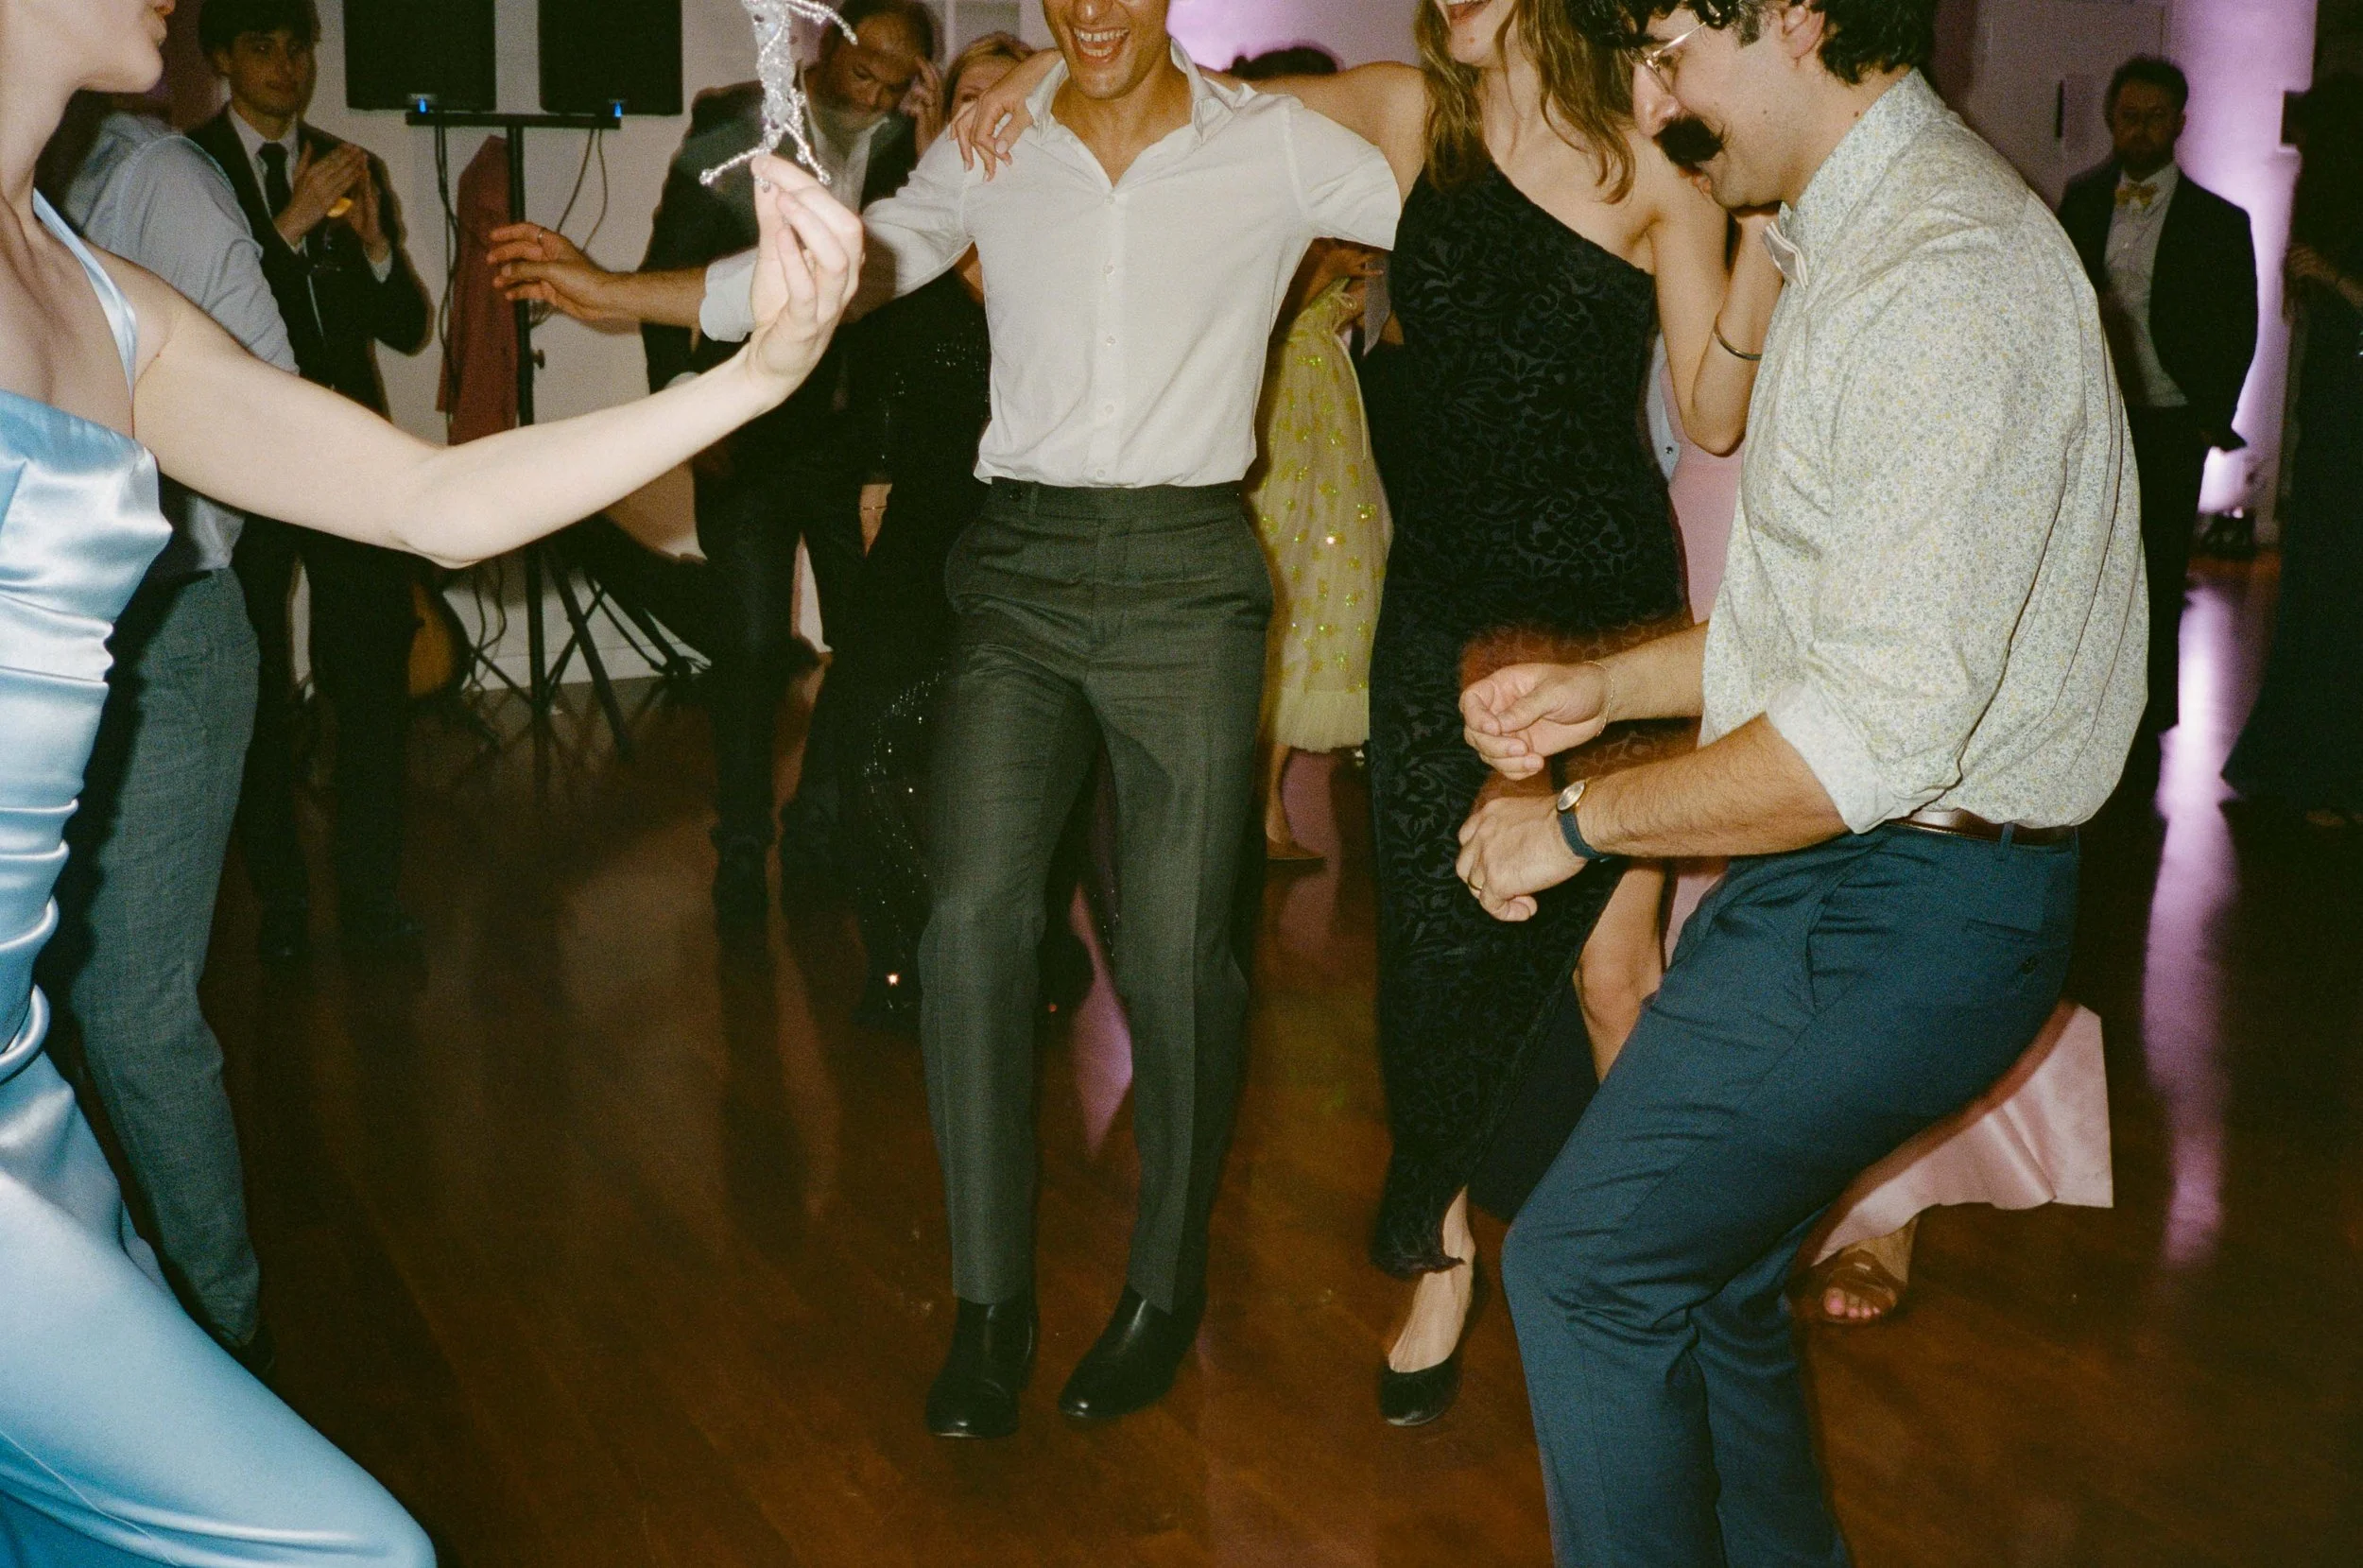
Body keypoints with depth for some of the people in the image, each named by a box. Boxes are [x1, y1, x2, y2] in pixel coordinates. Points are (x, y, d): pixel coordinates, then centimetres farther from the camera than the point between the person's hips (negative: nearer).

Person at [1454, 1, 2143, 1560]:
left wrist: (1579, 820, -17)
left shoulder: (1946, 279, -22)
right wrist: (1608, 686, 12)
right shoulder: (1858, 239, 13)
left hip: (1897, 905, -10)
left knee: (1587, 1262, -6)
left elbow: (1884, 723, -27)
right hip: (1839, 877, 10)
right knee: (1701, 1269, 19)